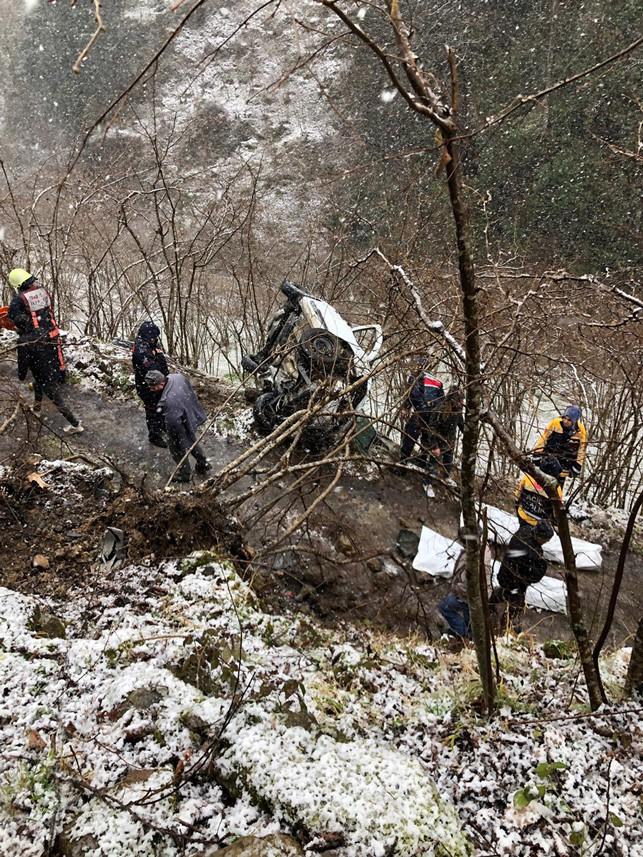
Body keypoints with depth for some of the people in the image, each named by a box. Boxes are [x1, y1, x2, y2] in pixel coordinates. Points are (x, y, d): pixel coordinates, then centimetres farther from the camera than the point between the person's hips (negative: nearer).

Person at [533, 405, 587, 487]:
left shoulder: (580, 432, -12)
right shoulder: (555, 423, -15)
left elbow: (581, 451, -1)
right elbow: (543, 438, -8)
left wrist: (577, 466, -2)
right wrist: (537, 454, -8)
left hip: (564, 465, 0)